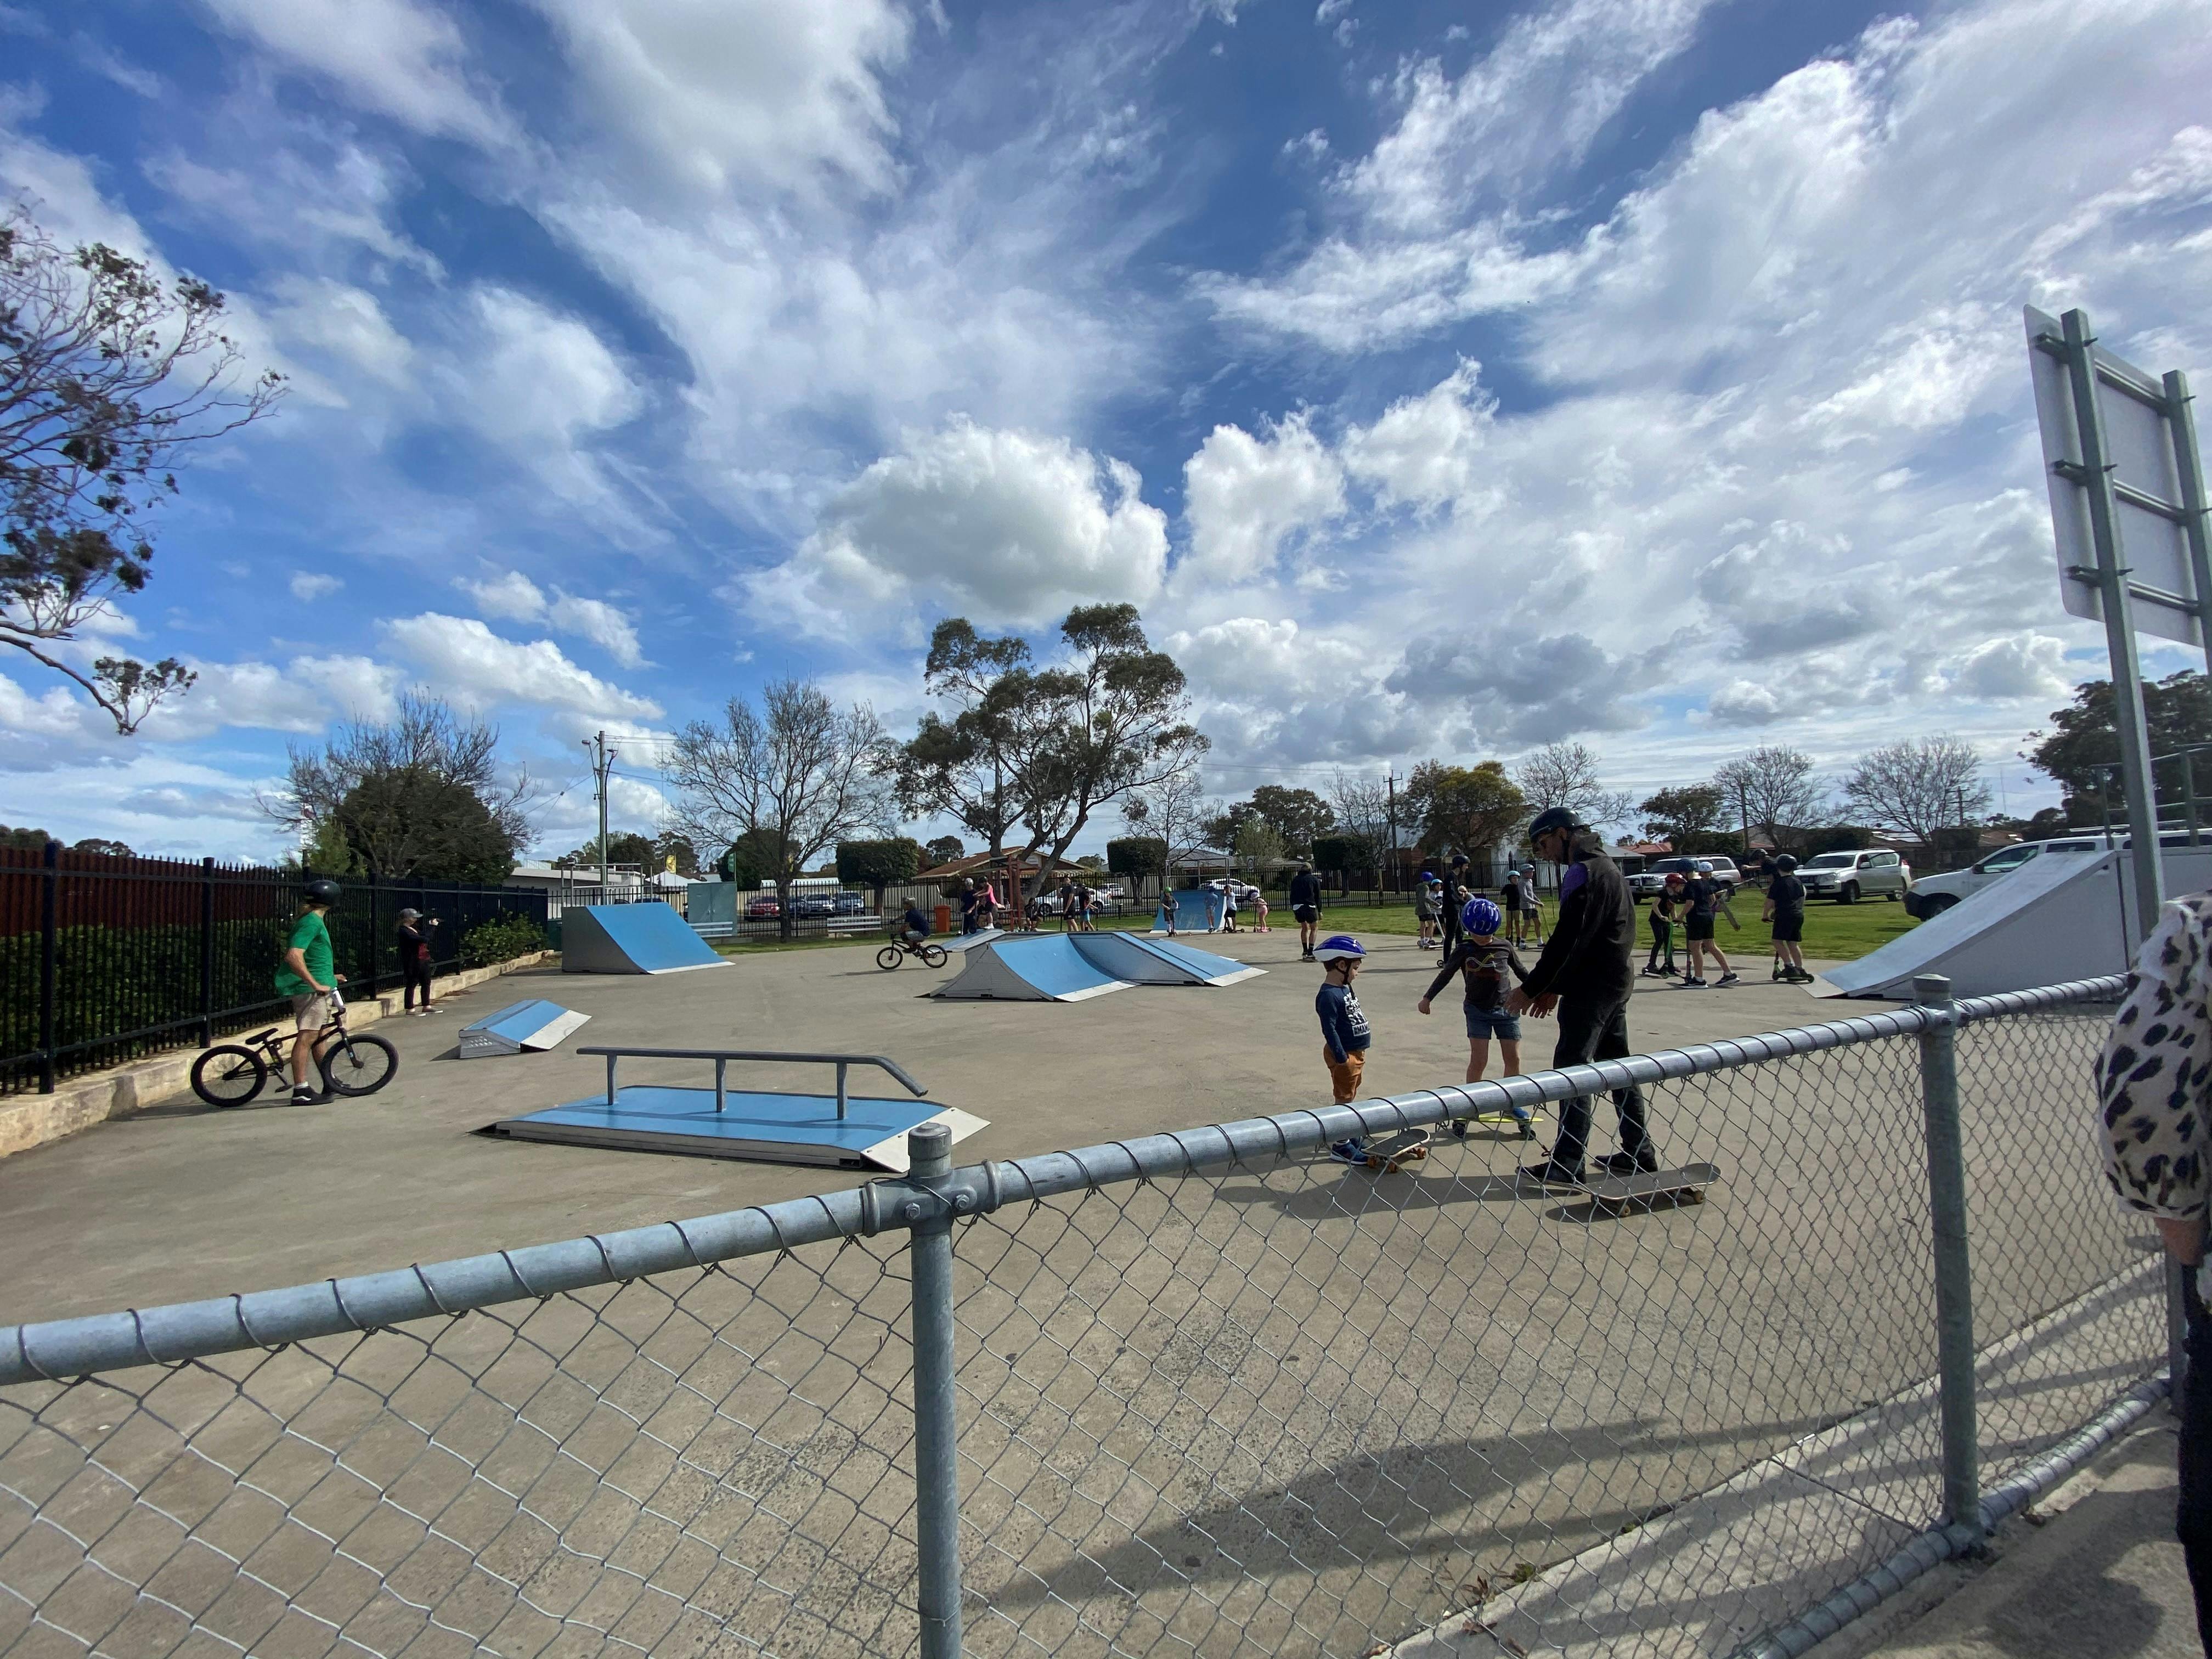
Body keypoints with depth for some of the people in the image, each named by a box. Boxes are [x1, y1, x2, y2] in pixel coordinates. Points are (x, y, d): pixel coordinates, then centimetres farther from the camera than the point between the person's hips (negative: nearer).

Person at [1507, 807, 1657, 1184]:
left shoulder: (1582, 872, -16)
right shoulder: (1606, 865, 17)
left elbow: (1567, 940, -22)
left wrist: (1532, 988, -15)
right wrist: (1553, 988, 17)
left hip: (1591, 989, -10)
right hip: (1616, 983, 10)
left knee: (1571, 1068, -6)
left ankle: (1568, 1164, -2)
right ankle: (1640, 1152, 25)